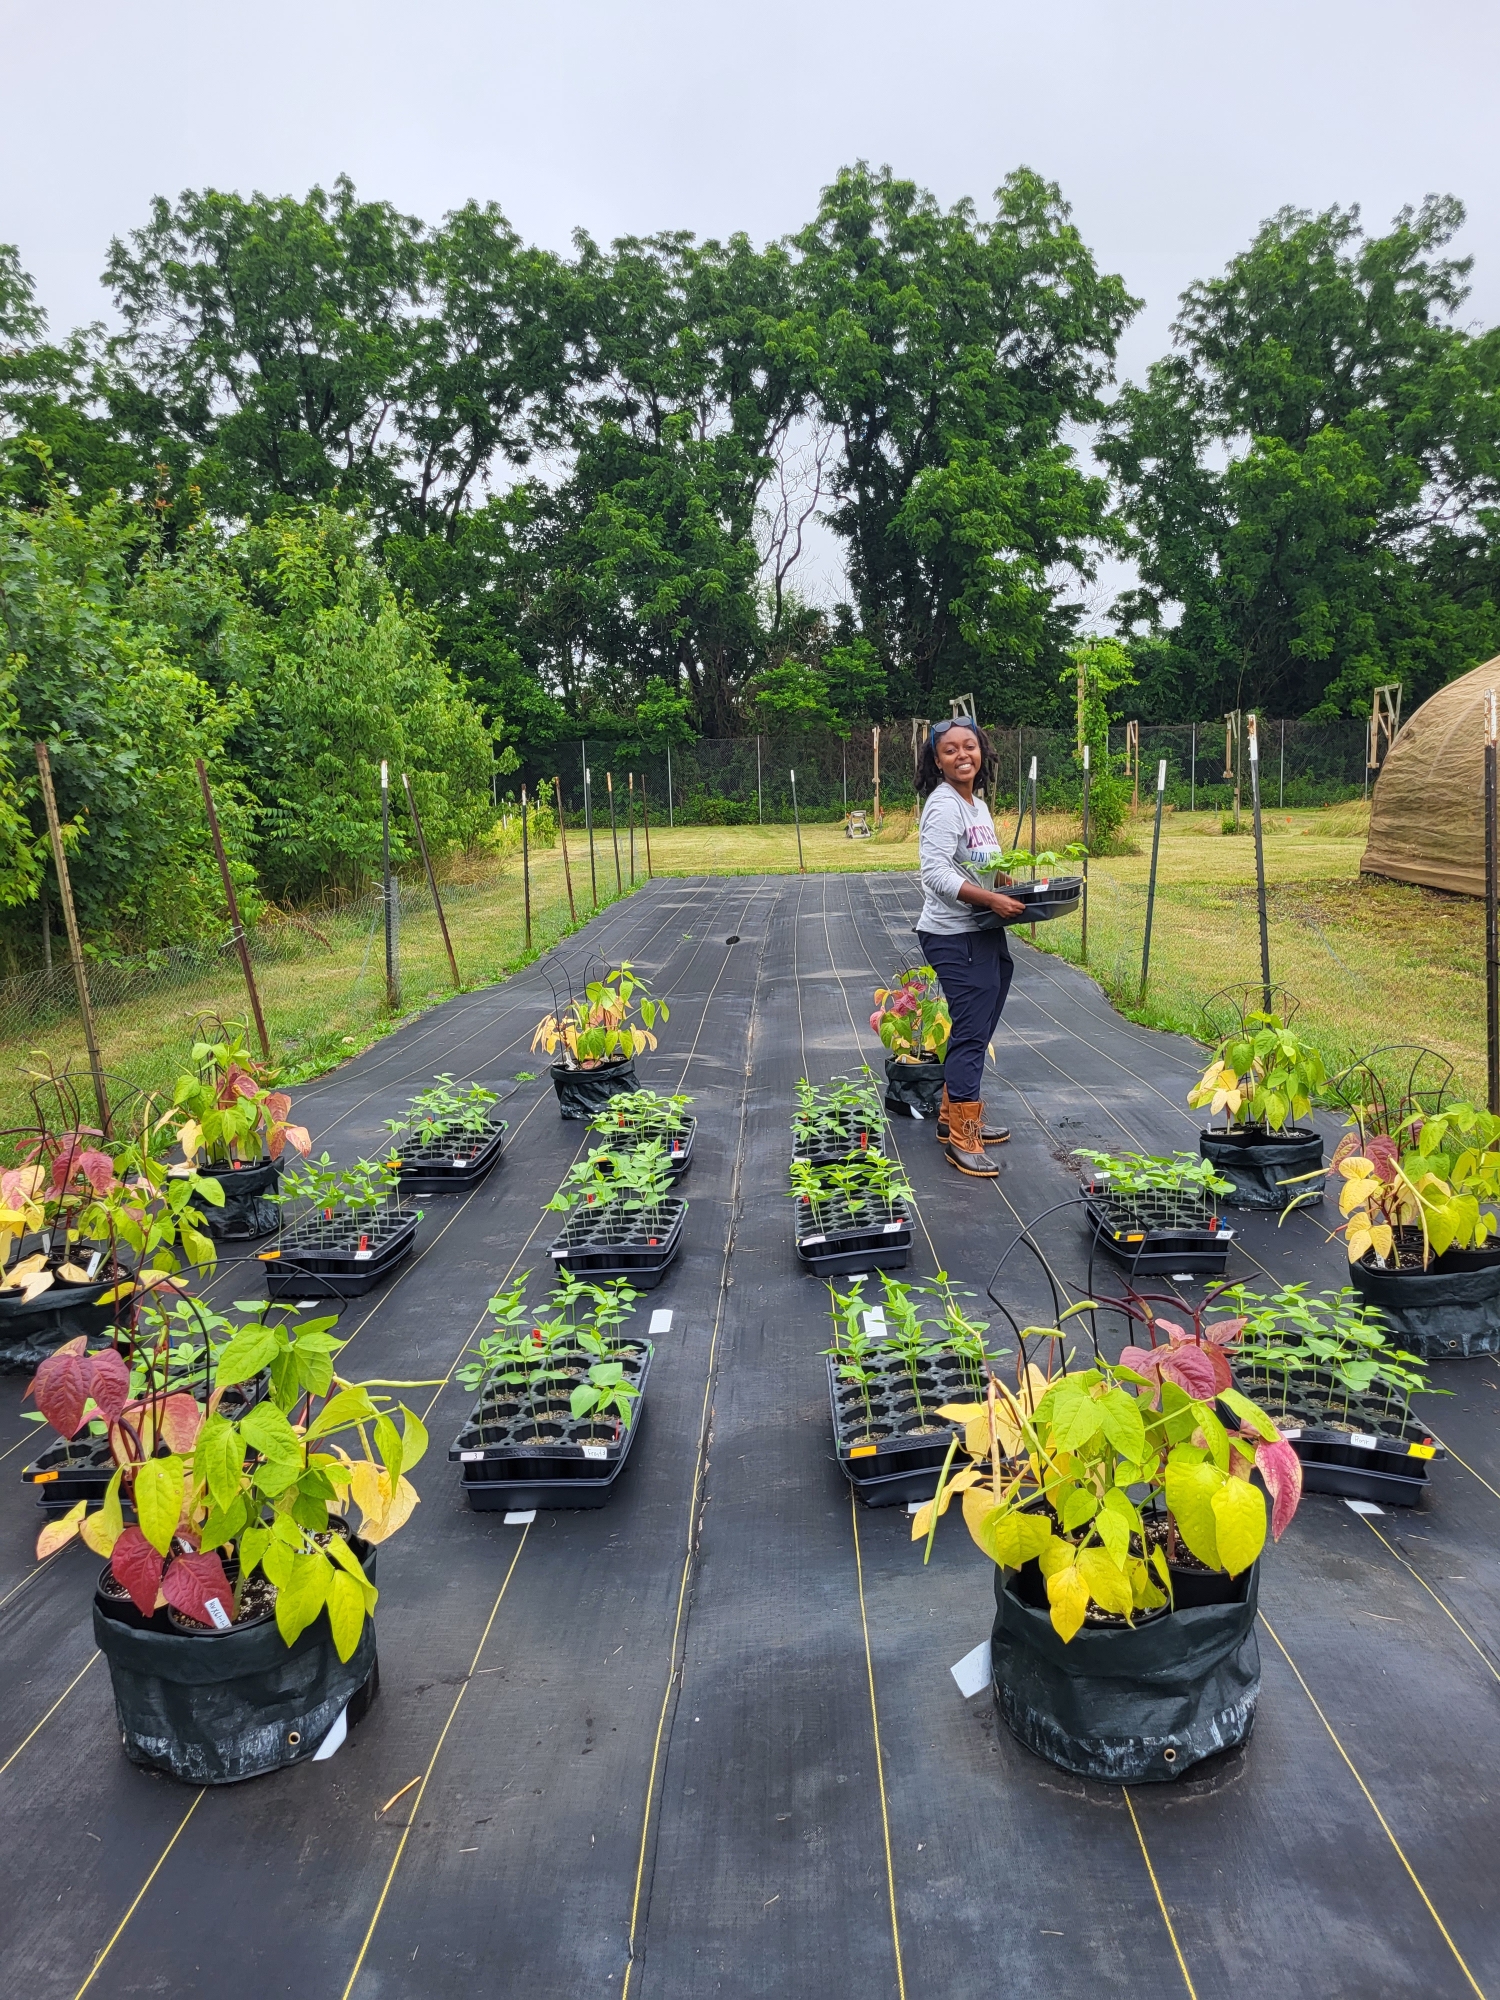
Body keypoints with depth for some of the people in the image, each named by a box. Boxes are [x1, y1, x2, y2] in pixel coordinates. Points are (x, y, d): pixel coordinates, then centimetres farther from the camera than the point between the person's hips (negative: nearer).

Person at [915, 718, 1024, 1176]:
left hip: (985, 933, 10)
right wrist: (991, 899, -29)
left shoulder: (978, 804, 15)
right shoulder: (944, 806, -15)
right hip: (954, 936, -10)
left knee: (974, 1031, 17)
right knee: (971, 1034, -7)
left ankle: (954, 1116, 30)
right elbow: (936, 872, -24)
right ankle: (961, 1139, 1)